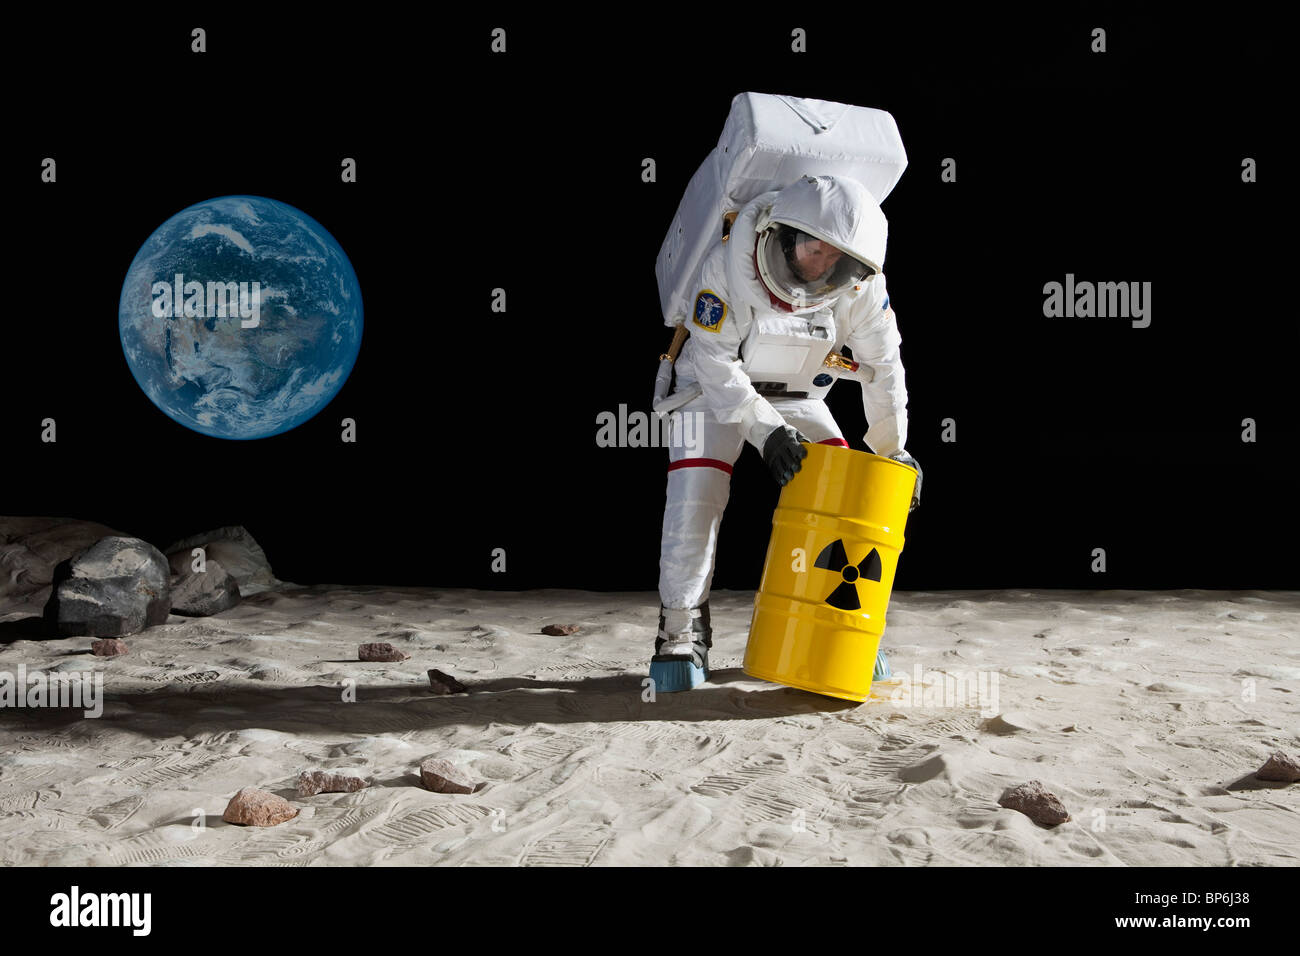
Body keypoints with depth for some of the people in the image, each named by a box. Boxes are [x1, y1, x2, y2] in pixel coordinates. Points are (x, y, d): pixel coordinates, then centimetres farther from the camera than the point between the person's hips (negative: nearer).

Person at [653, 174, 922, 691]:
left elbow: (883, 364, -9)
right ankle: (681, 628, -6)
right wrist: (766, 430, -36)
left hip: (796, 395, 3)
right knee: (696, 490, -19)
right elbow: (716, 362, -27)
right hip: (716, 389, -3)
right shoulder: (726, 264, -30)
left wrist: (892, 449, -5)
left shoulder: (860, 283, -21)